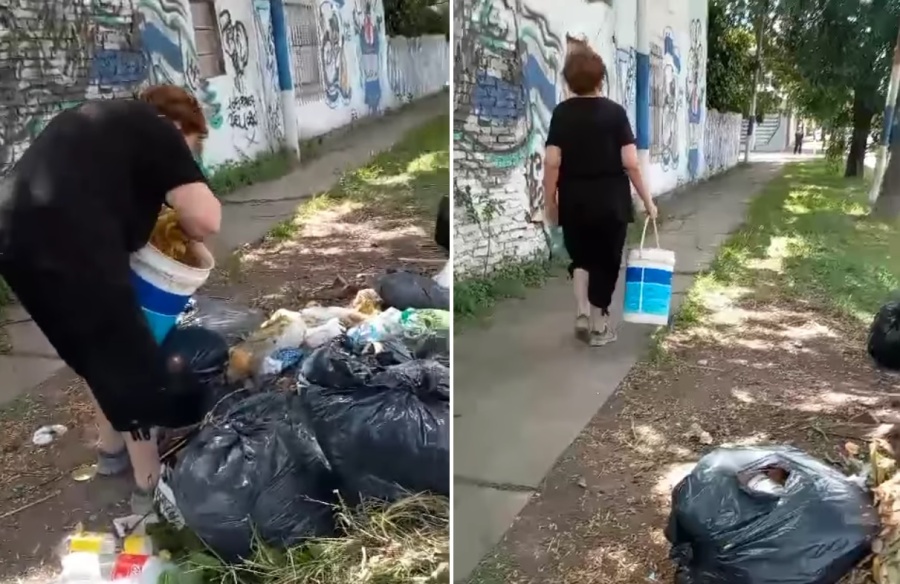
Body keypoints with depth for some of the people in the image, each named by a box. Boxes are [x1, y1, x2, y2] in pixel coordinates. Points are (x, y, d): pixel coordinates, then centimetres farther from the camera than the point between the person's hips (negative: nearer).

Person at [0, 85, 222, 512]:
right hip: (64, 247, -9)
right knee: (129, 366, 6)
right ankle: (151, 487, 18)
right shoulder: (156, 132, 2)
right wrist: (183, 225, 14)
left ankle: (112, 449, 42)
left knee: (99, 355, 26)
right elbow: (206, 218, -7)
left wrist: (152, 226, 23)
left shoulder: (104, 120, 27)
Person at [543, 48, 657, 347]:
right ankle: (599, 326, 16)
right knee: (605, 260, 10)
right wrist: (647, 200, -2)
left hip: (574, 201, 2)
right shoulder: (614, 112, -6)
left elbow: (551, 163, -8)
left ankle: (583, 312, 6)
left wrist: (550, 201, 2)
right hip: (610, 200, -2)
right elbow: (631, 163, -11)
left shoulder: (561, 113, -2)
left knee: (580, 256, 21)